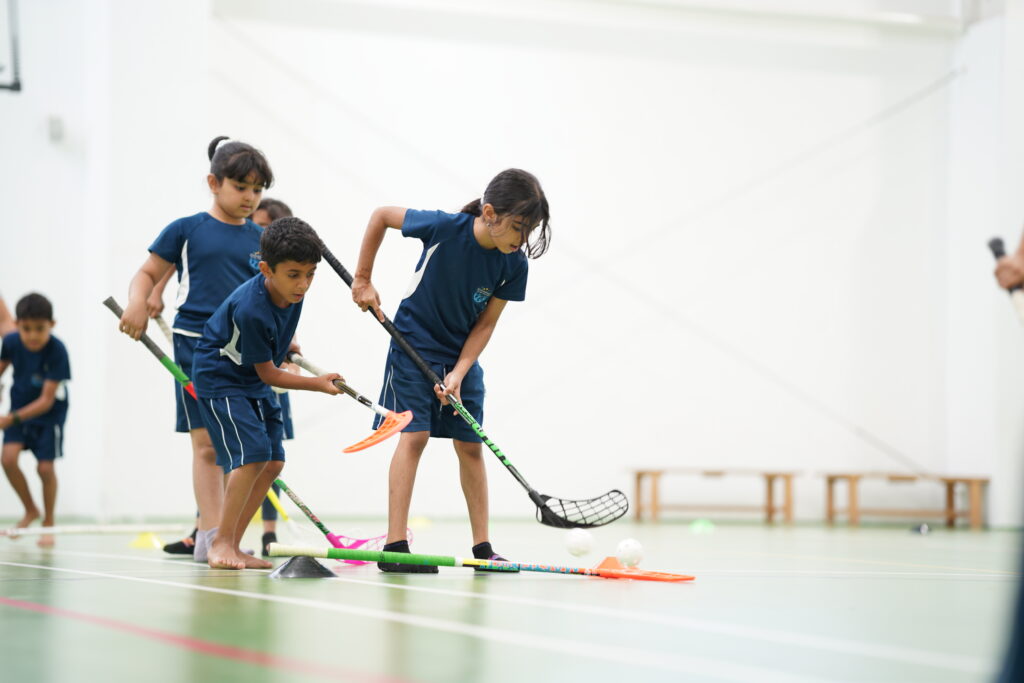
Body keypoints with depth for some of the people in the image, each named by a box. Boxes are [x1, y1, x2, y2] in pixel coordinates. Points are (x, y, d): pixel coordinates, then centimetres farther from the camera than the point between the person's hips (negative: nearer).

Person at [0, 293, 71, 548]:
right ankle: (30, 510, 10)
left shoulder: (57, 352, -29)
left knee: (45, 467, -7)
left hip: (49, 412, -4)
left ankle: (48, 523, 15)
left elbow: (46, 400, -28)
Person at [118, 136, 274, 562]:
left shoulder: (262, 240, 11)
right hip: (196, 348, -3)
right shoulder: (186, 230, 2)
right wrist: (138, 302, -14)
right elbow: (149, 274, 6)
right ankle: (209, 532, -4)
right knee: (206, 444, -5)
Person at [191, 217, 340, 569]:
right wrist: (318, 383, -21)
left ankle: (232, 545, 11)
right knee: (252, 454, -22)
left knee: (273, 463, 4)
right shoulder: (251, 311, -33)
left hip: (252, 382, 9)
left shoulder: (290, 289, -10)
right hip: (219, 380, -9)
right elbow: (268, 373, -22)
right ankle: (221, 543, -12)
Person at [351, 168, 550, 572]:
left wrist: (458, 374, -17)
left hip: (463, 355, 4)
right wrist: (363, 281, -7)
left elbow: (485, 324, -7)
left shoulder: (514, 265, -14)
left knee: (470, 445, 6)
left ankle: (482, 548, 13)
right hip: (414, 345, -4)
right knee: (415, 435, -13)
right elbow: (381, 215, -10)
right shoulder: (445, 227, -25)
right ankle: (395, 546, -14)